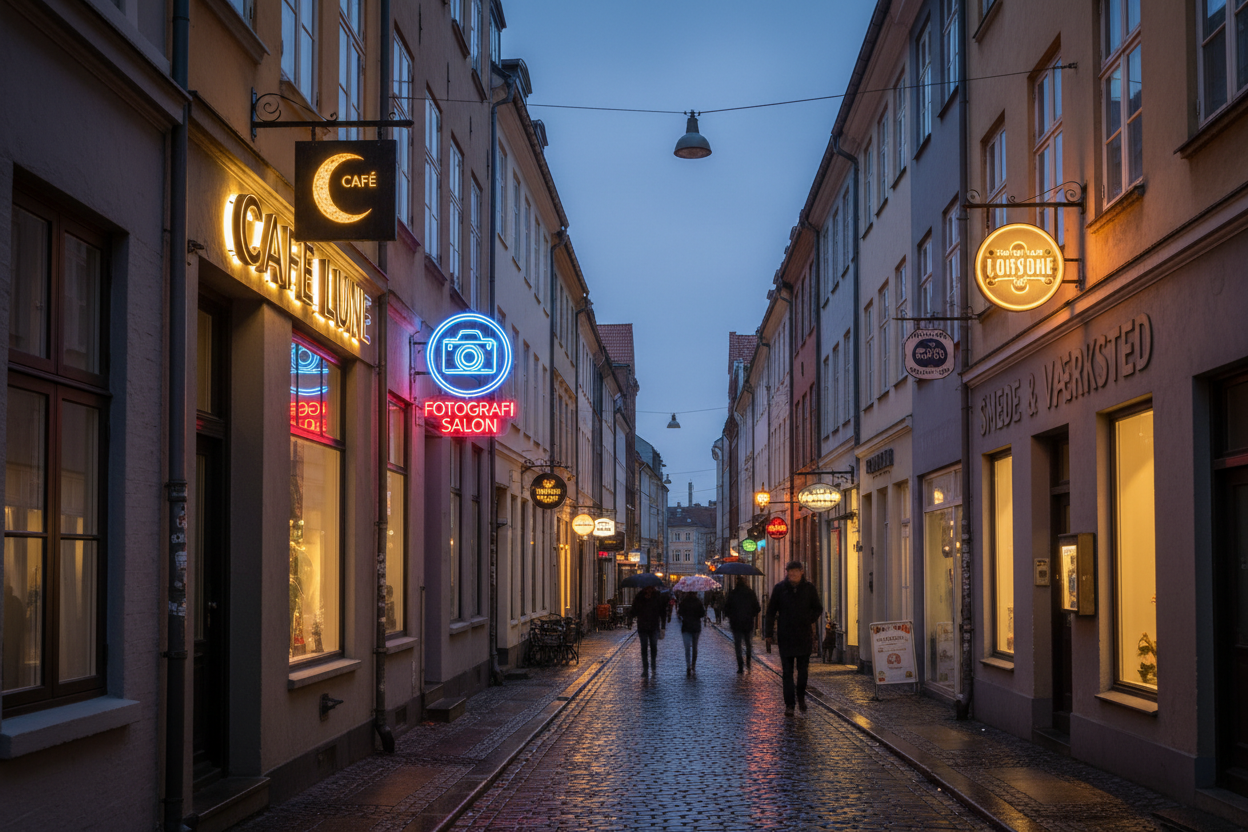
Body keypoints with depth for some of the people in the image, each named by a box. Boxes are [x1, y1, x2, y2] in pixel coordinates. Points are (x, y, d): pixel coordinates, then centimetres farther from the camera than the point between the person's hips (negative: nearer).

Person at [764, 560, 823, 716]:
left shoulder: (809, 588, 2)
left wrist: (811, 620, -3)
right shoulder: (780, 588, -1)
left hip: (804, 636, 1)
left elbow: (818, 608, 14)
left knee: (803, 669, 7)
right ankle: (789, 704, 5)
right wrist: (768, 634, 0)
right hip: (785, 637, -1)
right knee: (787, 672, 0)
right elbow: (771, 611, 3)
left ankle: (801, 696, 30)